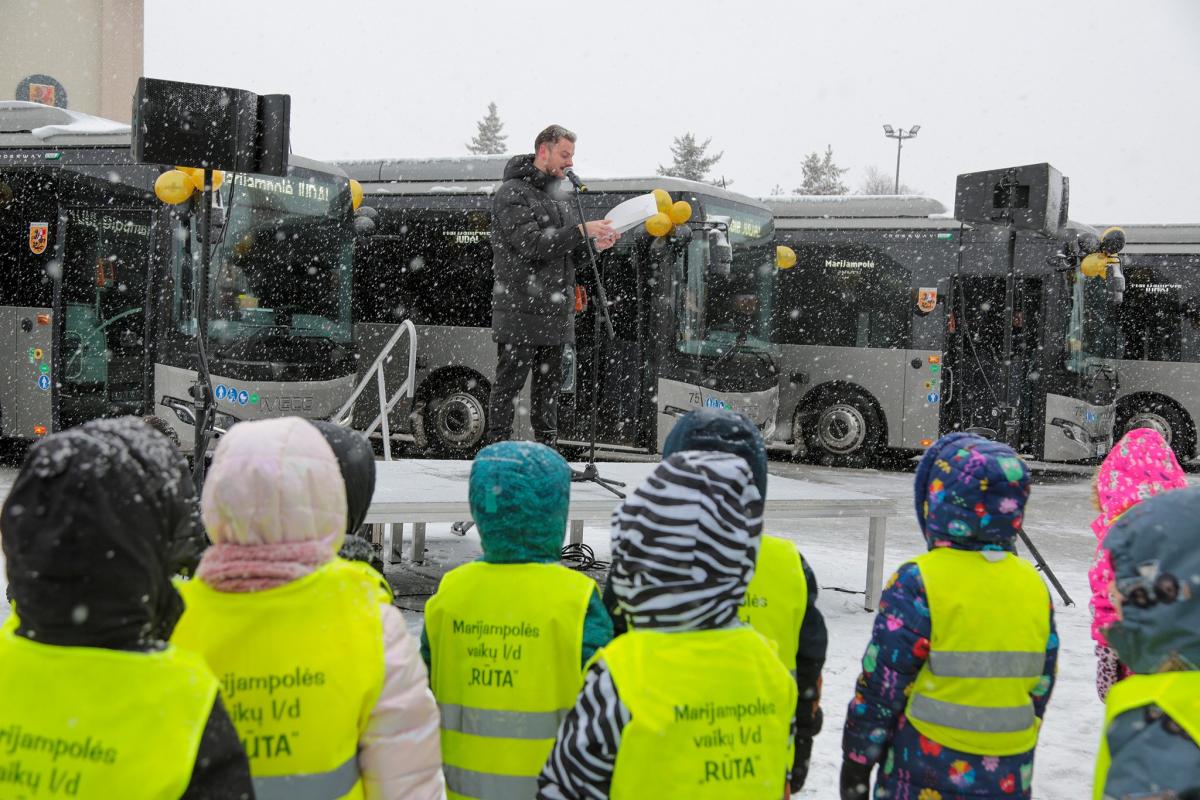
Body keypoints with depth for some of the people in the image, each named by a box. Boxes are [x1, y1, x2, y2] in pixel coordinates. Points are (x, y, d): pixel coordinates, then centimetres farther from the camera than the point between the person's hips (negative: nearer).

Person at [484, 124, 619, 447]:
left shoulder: (554, 195, 19)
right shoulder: (513, 193, -8)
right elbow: (531, 244, -20)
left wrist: (593, 245, 3)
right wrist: (583, 230, -20)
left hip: (555, 311, 8)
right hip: (520, 311, -8)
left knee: (550, 383, 10)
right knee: (510, 383, -3)